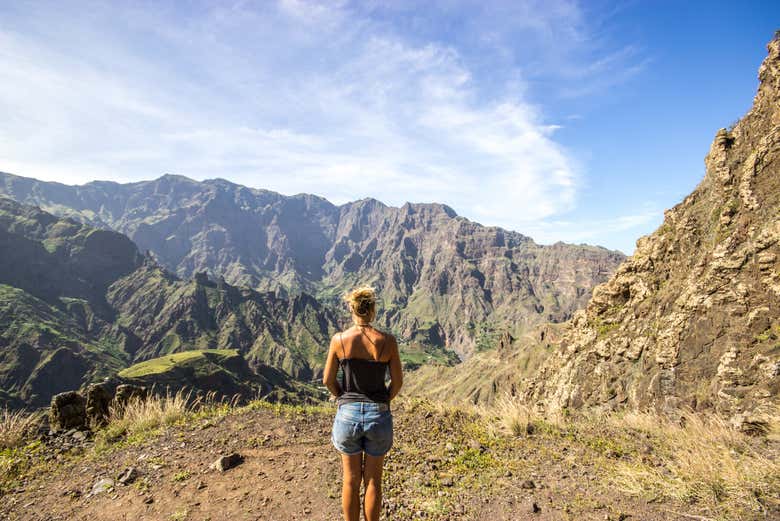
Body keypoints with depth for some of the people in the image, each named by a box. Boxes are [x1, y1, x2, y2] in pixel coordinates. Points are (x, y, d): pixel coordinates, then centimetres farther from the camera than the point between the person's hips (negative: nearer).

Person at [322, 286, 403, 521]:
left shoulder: (339, 340, -10)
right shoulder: (387, 341, -12)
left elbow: (328, 380, -2)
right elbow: (397, 381, -5)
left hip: (348, 414, 1)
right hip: (379, 415, 0)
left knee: (351, 479, 20)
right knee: (373, 480, 19)